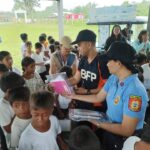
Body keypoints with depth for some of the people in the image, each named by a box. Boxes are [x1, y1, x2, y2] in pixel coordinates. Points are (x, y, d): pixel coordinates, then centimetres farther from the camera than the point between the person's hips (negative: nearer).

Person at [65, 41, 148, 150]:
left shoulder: (135, 91, -31)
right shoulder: (113, 79, -5)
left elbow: (126, 130, -27)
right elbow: (98, 98, 7)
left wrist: (97, 123, -19)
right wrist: (73, 96, 11)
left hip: (124, 139, -6)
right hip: (110, 128, 6)